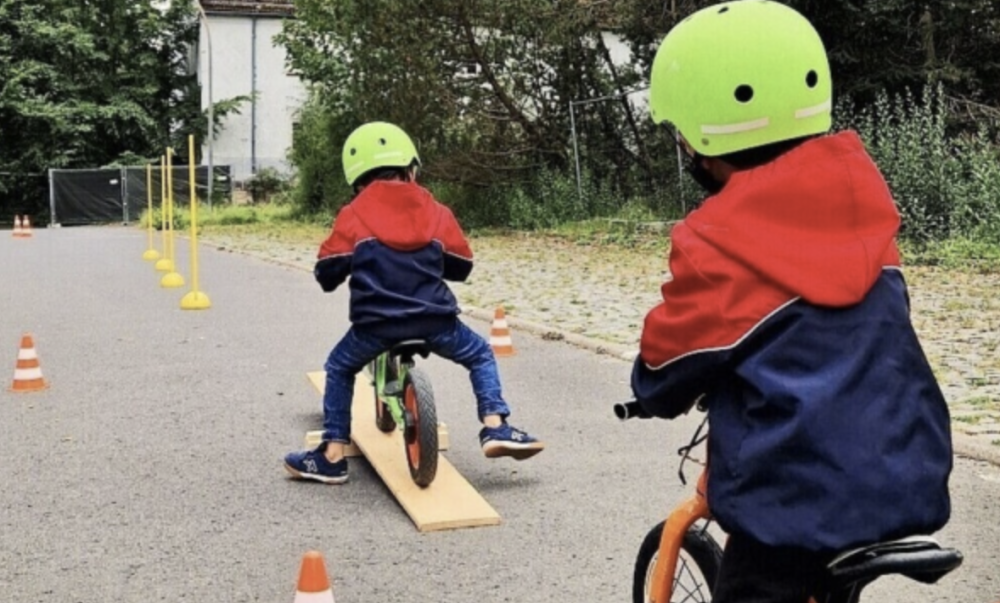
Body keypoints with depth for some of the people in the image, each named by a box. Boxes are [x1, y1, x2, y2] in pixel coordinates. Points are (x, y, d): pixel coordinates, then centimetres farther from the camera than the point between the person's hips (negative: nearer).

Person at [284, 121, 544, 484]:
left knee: (339, 369, 24)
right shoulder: (435, 211, 11)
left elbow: (328, 273, 5)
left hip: (375, 322, -1)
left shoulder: (353, 215, 7)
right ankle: (496, 428, 9)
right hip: (434, 318, 1)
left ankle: (332, 456, 20)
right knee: (480, 355, 25)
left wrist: (353, 268, 28)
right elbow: (461, 266, 16)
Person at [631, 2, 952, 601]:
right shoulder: (861, 199, 4)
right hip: (905, 477, 7)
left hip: (800, 495, -6)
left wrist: (655, 391, 18)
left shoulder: (718, 241, -16)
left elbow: (663, 374, -6)